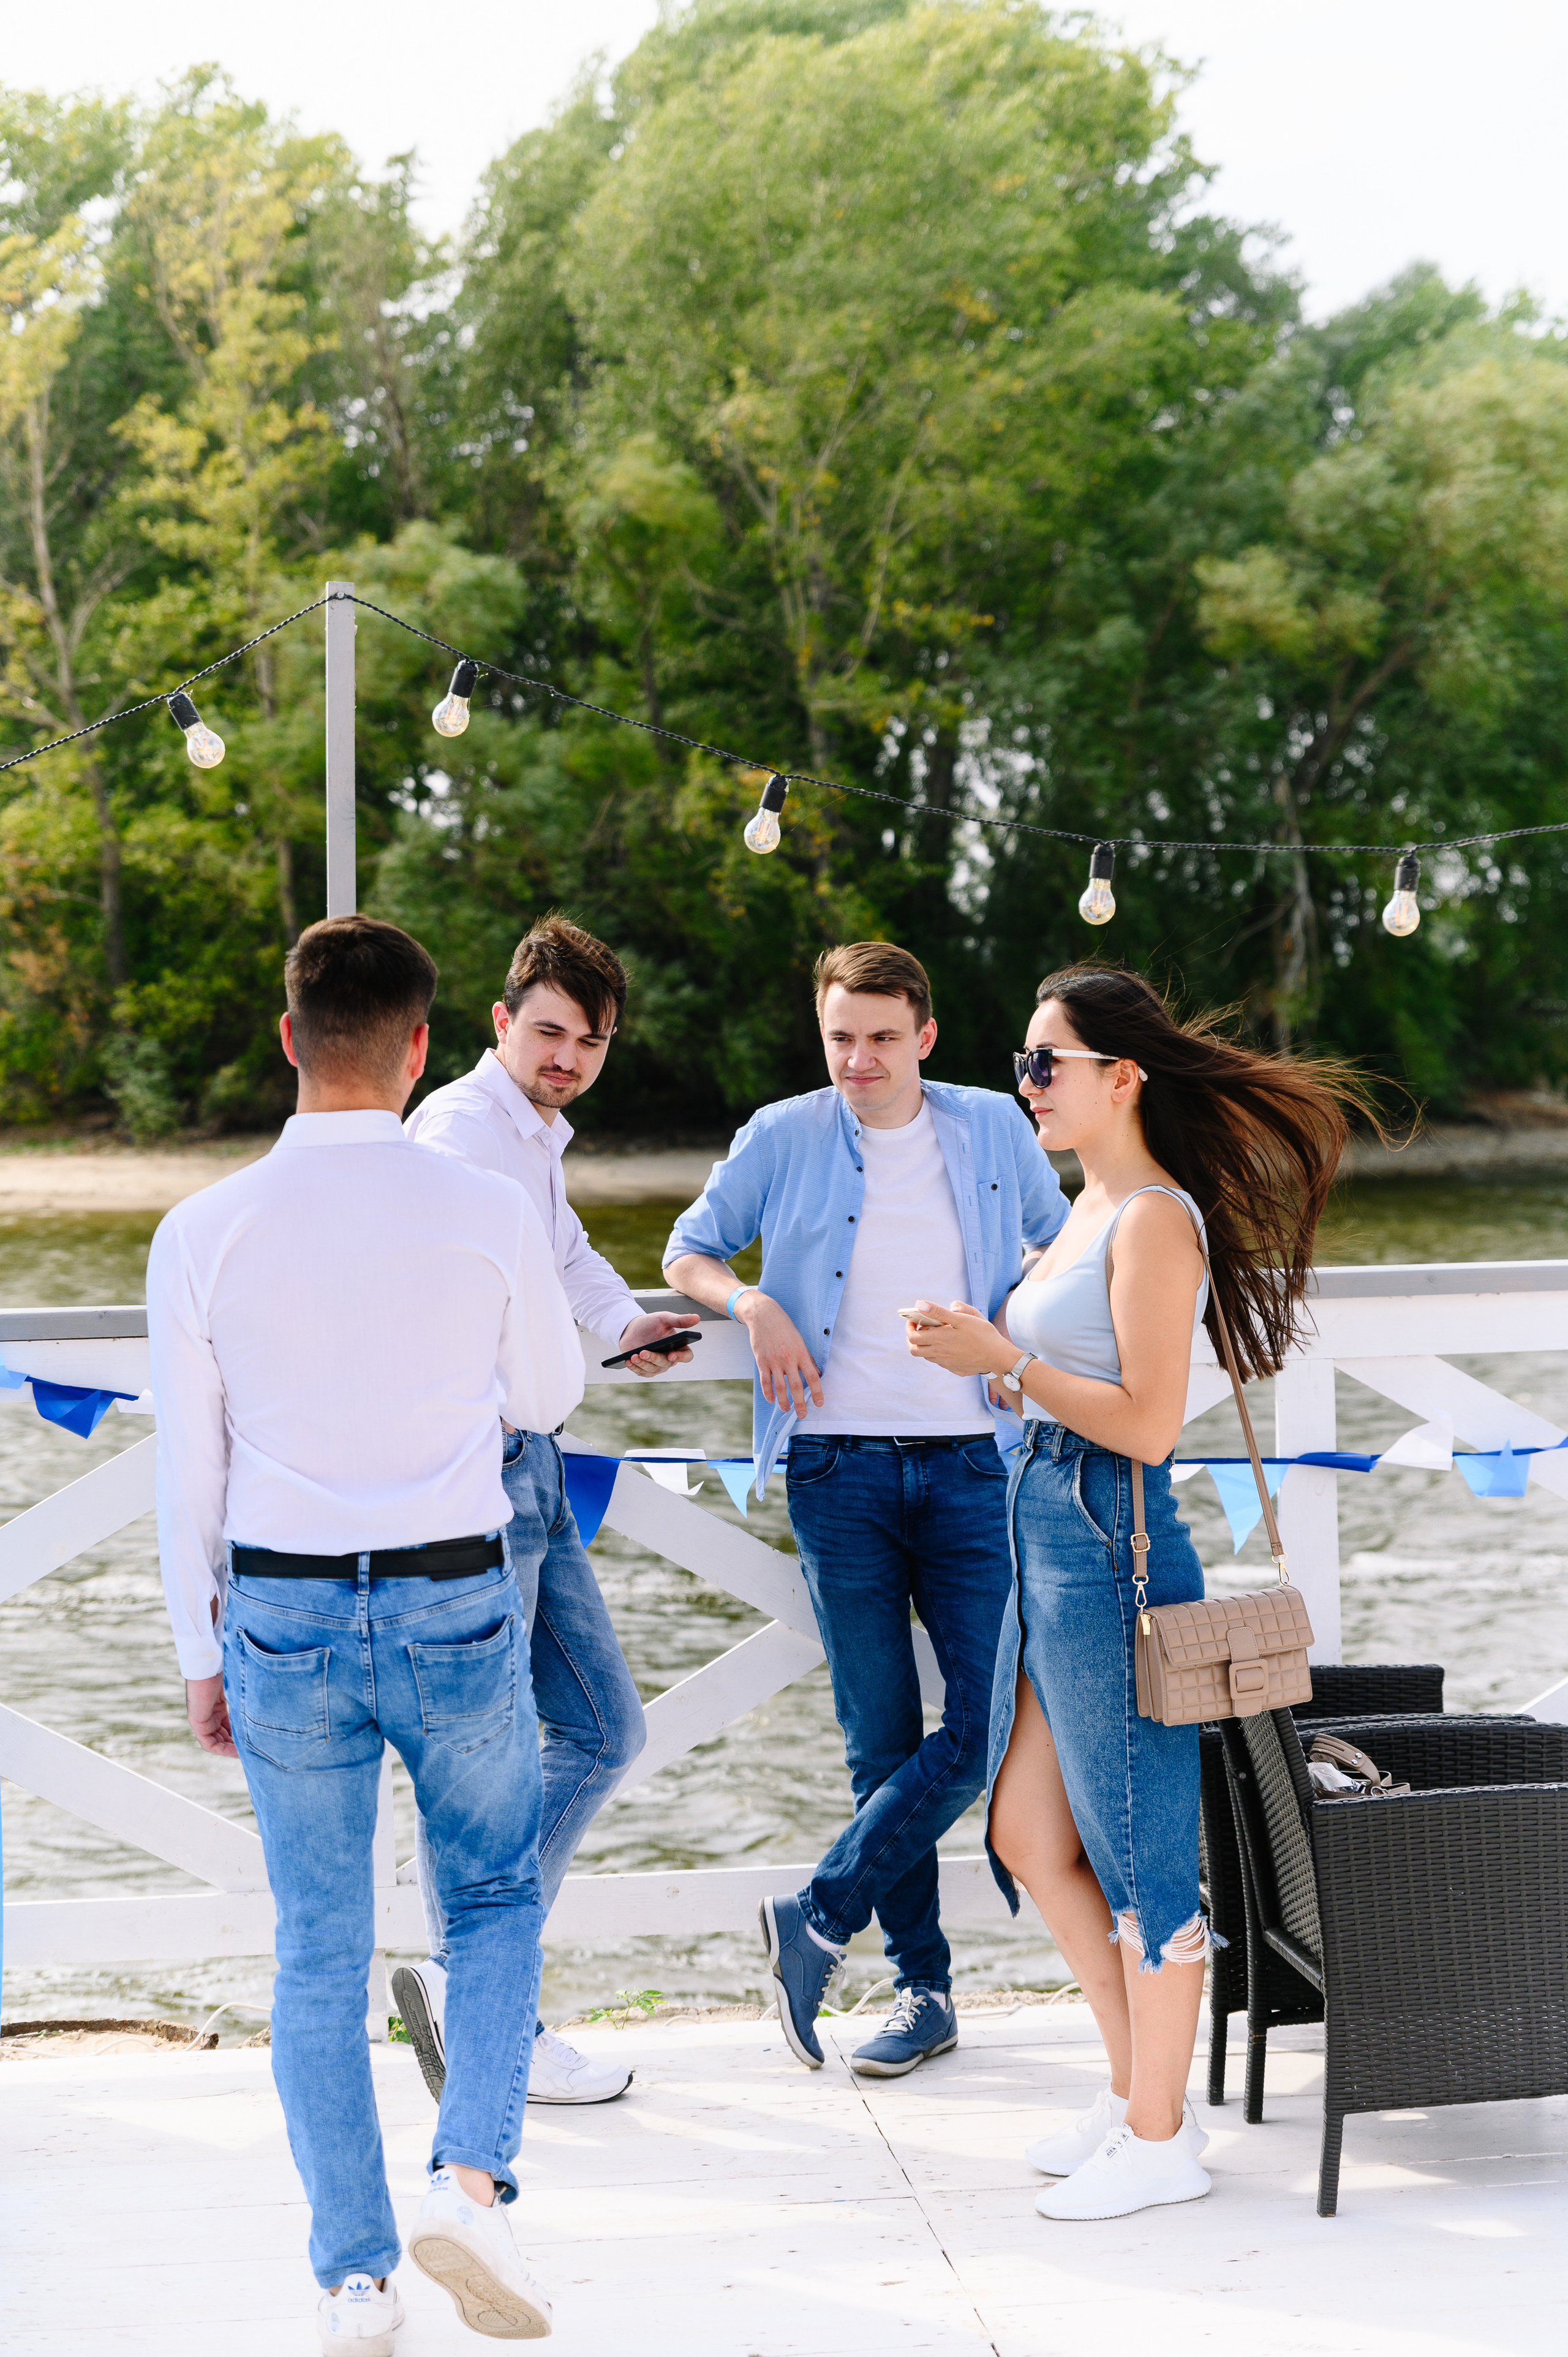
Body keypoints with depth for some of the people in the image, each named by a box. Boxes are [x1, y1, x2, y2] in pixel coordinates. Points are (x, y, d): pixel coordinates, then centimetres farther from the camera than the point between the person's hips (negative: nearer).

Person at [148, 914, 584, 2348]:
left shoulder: (204, 1234, -5)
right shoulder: (491, 1217, -8)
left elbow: (189, 1473, 1)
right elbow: (549, 1398, 9)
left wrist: (203, 1656, 10)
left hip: (281, 1610, 1)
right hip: (456, 1603, -1)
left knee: (320, 1950, 10)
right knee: (497, 1900, 18)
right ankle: (473, 2177, -2)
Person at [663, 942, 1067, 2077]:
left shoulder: (994, 1129, 7)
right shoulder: (784, 1137, 4)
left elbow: (1063, 1244, 23)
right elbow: (690, 1248, 14)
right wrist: (751, 1304, -6)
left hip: (968, 1461, 1)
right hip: (840, 1468, -1)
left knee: (996, 1720, -11)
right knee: (883, 1741, 2)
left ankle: (822, 1919, 0)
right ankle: (923, 1988, 10)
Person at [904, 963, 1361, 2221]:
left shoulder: (1155, 1221, -15)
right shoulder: (1093, 1208, 14)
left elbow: (1148, 1420, -20)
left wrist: (1003, 1359, -19)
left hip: (1111, 1546, -10)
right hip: (1050, 1539, 10)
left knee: (1139, 1851, 0)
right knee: (1029, 1838, 14)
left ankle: (1161, 2140, 10)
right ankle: (1139, 2086, 25)